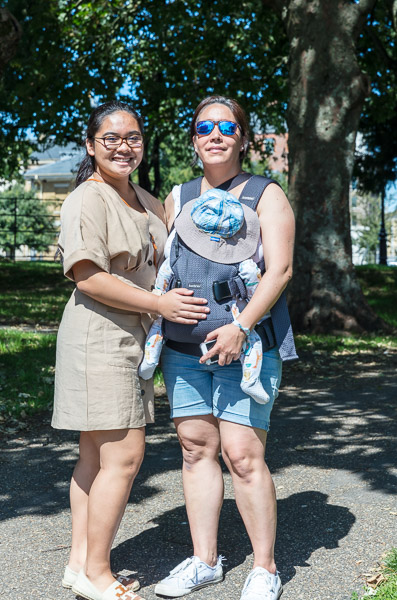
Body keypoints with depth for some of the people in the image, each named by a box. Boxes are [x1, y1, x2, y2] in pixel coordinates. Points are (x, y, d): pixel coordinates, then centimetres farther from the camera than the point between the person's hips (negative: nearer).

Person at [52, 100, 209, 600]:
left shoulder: (147, 203, 18)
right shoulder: (87, 199, -10)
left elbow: (158, 265, 31)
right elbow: (88, 277, -20)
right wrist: (160, 304, -18)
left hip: (131, 336, 9)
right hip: (98, 334, -9)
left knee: (97, 454, 12)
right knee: (123, 456, -8)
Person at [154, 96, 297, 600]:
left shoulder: (266, 194, 1)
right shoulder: (178, 197, 16)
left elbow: (279, 269, -8)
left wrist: (240, 326, -19)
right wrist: (157, 318, 5)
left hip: (247, 343, -5)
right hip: (184, 343, 5)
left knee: (242, 454, -8)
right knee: (196, 447, 6)